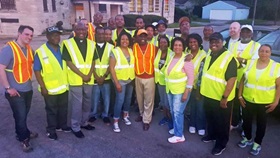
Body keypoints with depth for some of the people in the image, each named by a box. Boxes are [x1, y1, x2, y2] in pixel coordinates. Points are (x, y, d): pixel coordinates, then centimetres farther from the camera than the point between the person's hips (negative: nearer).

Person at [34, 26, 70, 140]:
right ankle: (51, 130, 28)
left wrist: (67, 82, 9)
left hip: (64, 86, 5)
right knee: (51, 110, 10)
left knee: (63, 108, 18)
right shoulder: (40, 52, -13)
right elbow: (37, 71, -12)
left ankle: (62, 125, 38)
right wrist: (42, 87, -15)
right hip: (50, 89, -5)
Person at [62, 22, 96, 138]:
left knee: (87, 102, 15)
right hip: (75, 79, -4)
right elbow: (69, 63, -11)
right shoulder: (67, 43, -6)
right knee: (77, 104, 2)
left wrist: (89, 75, -9)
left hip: (89, 79, 4)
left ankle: (84, 122, 33)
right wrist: (82, 75, -14)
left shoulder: (91, 44, 7)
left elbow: (93, 62, 7)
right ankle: (75, 127, 18)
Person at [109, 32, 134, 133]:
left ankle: (125, 116, 34)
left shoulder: (131, 51, 7)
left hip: (131, 79, 5)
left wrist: (134, 77, 5)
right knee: (120, 100, -6)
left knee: (128, 98, 14)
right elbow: (111, 68, -12)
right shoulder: (115, 51, -9)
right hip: (120, 80, -5)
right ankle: (115, 122, 7)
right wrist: (116, 82, -17)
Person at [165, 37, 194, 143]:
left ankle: (179, 135, 8)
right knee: (173, 111, 16)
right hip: (170, 90, 7)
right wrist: (168, 88, 14)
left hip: (181, 91, -7)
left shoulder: (186, 59, -15)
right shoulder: (171, 57, 5)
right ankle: (176, 128, 35)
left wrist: (186, 93, -19)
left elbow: (191, 78, -16)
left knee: (178, 112, -4)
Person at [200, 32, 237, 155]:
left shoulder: (229, 58, -18)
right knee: (210, 118, 23)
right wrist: (202, 89, 16)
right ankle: (211, 135, 45)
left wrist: (224, 98, -22)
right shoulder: (209, 55, 6)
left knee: (221, 122, 10)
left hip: (221, 98, -7)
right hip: (208, 95, 7)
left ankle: (221, 144, 27)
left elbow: (232, 79, -21)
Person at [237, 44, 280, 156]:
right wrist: (240, 95, 1)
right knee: (246, 121, 15)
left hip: (265, 102, -2)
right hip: (247, 100, 2)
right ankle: (248, 138, 39)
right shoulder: (250, 63, 0)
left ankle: (257, 143, 33)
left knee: (261, 123, 13)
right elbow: (243, 80, 4)